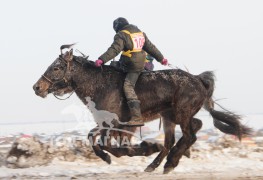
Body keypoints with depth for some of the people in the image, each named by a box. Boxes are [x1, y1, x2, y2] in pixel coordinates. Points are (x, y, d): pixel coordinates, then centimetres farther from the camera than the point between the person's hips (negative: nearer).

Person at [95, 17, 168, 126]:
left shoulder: (121, 35, -9)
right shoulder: (140, 33, 15)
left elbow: (114, 50, -21)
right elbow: (150, 47, 20)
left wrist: (102, 59, -26)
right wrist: (161, 58, 29)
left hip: (133, 67, -9)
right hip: (141, 63, 9)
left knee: (128, 87, -15)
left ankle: (137, 117, -28)